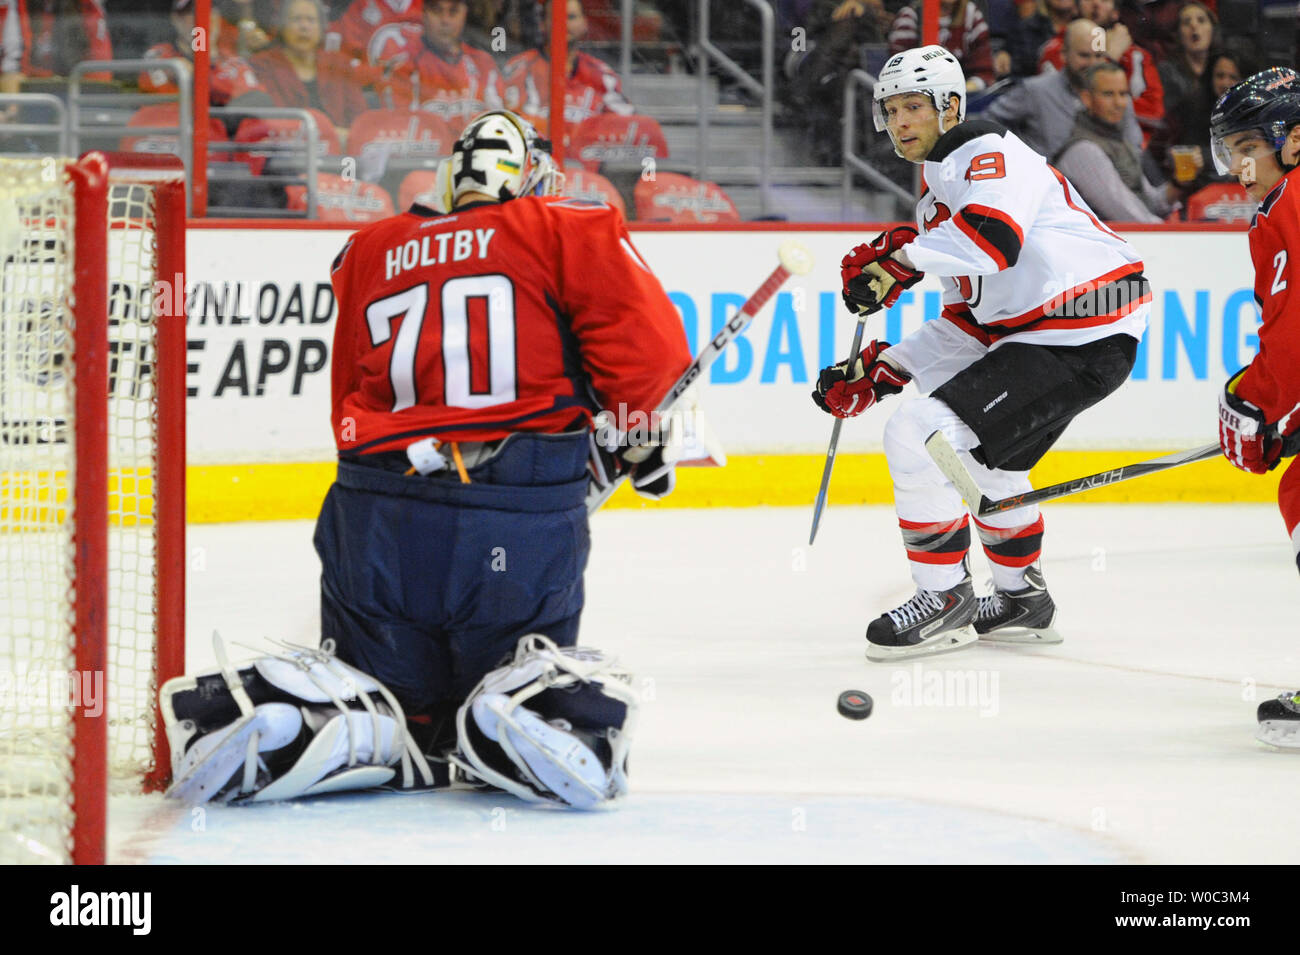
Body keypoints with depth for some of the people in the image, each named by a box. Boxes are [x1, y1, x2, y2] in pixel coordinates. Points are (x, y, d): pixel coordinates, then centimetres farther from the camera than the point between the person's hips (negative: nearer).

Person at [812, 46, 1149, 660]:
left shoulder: (988, 152, -10)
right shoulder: (936, 199, 21)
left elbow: (995, 237, -32)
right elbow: (968, 324, 22)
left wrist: (902, 258, -26)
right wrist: (882, 370, 13)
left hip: (1080, 342, -11)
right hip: (1030, 330, 11)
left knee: (918, 437, -16)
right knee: (982, 457, 31)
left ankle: (945, 598, -4)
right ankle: (1023, 600, 43)